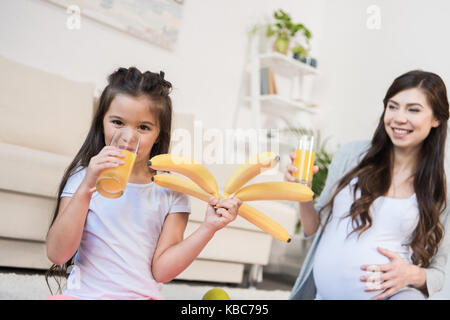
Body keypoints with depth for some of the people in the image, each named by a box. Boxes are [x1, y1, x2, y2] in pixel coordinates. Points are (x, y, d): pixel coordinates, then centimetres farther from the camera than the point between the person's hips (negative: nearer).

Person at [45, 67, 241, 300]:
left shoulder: (171, 192, 7)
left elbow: (161, 270, 1)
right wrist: (85, 191, -15)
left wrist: (208, 228, -9)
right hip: (86, 293, -1)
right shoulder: (84, 178, 5)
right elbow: (57, 254, -5)